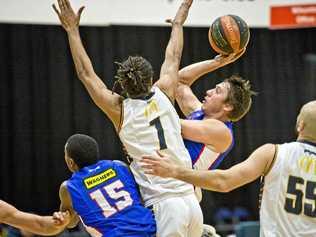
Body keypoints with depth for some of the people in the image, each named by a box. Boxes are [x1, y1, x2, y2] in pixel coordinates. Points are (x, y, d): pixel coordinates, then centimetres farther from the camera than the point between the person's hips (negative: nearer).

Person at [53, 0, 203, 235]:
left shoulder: (120, 110, 0)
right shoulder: (163, 94, 8)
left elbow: (86, 74, 7)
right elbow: (173, 57, 25)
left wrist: (73, 30, 13)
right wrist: (179, 20, 41)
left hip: (164, 206, -5)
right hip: (190, 201, 5)